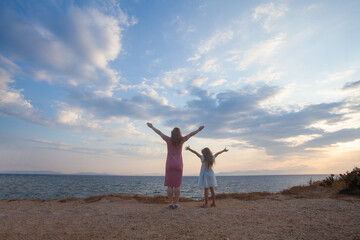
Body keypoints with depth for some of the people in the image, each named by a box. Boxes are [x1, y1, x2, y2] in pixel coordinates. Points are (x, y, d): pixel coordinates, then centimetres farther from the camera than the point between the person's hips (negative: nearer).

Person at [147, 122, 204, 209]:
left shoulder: (169, 140, -5)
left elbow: (159, 133, 4)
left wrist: (152, 127, 15)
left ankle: (170, 203, 2)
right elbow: (190, 134, 7)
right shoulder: (181, 140, -3)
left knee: (170, 185, 2)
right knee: (177, 185, 3)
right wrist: (198, 130, 18)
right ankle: (176, 203, 4)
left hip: (169, 166, 0)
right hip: (178, 166, 1)